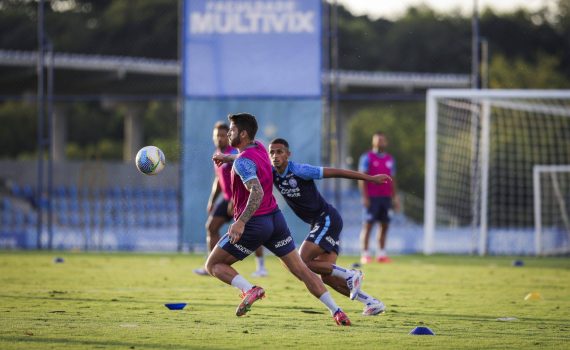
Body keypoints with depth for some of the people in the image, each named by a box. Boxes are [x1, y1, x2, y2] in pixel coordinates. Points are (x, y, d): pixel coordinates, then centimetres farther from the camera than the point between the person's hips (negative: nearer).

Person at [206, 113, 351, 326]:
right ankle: (336, 311, 0)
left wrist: (241, 222, -39)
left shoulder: (243, 161, -17)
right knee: (300, 269, 9)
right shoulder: (259, 148, 9)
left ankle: (249, 290, -19)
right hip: (275, 218, 8)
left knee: (213, 265, 4)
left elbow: (257, 192, -31)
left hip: (254, 223, -8)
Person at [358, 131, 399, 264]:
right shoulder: (367, 157, -1)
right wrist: (364, 197, -13)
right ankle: (365, 254, -5)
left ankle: (381, 254, 11)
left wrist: (394, 197, 13)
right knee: (368, 225, -6)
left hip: (386, 197, 6)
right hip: (372, 197, -6)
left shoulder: (390, 159, 16)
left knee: (384, 225, 5)